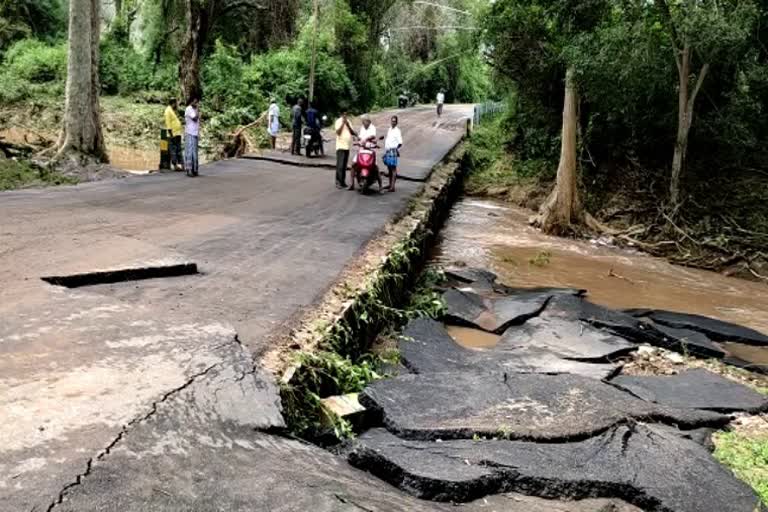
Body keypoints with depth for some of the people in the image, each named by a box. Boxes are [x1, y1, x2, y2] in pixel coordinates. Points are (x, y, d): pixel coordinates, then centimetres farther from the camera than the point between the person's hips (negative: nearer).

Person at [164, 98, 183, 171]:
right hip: (173, 134, -9)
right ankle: (174, 165, -3)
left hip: (178, 133, 9)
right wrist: (170, 133, -20)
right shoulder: (168, 110, -10)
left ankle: (180, 164, 13)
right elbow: (168, 122, -16)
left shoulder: (173, 111, 18)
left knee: (179, 149, 10)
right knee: (173, 150, -5)